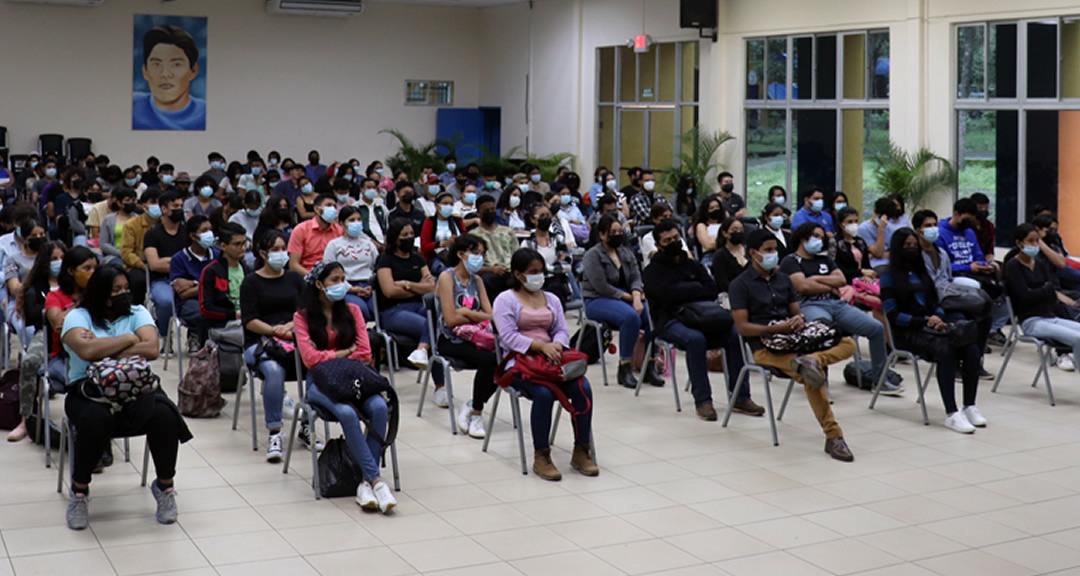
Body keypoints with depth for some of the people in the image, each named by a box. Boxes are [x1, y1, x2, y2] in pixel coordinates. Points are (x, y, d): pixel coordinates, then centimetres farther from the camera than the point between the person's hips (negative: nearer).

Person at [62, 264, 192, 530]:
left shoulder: (137, 313, 11)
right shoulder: (78, 316, 4)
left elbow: (151, 349, -8)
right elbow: (86, 350, -18)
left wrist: (105, 352, -10)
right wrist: (129, 339, -7)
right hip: (89, 391, -2)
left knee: (164, 415, -29)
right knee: (96, 419, -37)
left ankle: (165, 485, -4)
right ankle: (79, 490, -11)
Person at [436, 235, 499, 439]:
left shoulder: (476, 280, 15)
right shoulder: (447, 277, -5)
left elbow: (490, 316, 5)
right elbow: (451, 319, -15)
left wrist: (467, 312, -12)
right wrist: (477, 317, -4)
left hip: (473, 338, 6)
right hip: (451, 341, -6)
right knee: (488, 359, -32)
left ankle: (471, 406, -4)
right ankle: (476, 414, -14)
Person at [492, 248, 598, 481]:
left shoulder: (552, 299, 23)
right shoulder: (505, 300, 5)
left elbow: (562, 330, 12)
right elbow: (508, 336, -9)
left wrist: (556, 345, -13)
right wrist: (540, 345, -21)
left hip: (551, 359, 5)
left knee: (583, 388, -23)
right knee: (544, 393, -34)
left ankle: (581, 452, -12)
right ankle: (541, 457, -22)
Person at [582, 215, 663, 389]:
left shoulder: (627, 253, 15)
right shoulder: (593, 255, -6)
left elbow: (636, 278, 6)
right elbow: (601, 287, -14)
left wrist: (637, 296, -16)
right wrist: (630, 297, -13)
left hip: (626, 298, 6)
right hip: (597, 301, -6)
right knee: (631, 316, -35)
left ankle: (651, 366, -17)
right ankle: (624, 368, -27)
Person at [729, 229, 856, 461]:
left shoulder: (783, 279, 19)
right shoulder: (740, 285, 0)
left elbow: (796, 312, 19)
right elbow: (743, 327, -8)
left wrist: (799, 320, -7)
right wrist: (776, 329, -21)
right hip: (765, 347, -7)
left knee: (848, 344, -15)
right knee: (811, 375, -32)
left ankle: (811, 360, -42)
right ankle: (833, 436, -33)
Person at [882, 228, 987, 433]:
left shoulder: (922, 273, 22)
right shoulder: (889, 277, 3)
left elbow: (936, 303, 21)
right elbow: (892, 315, -6)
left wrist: (938, 318, -3)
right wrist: (925, 321, -14)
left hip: (932, 326, 6)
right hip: (907, 332, -6)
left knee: (972, 349, -22)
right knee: (945, 350, -36)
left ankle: (970, 407, -17)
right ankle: (951, 414, -37)